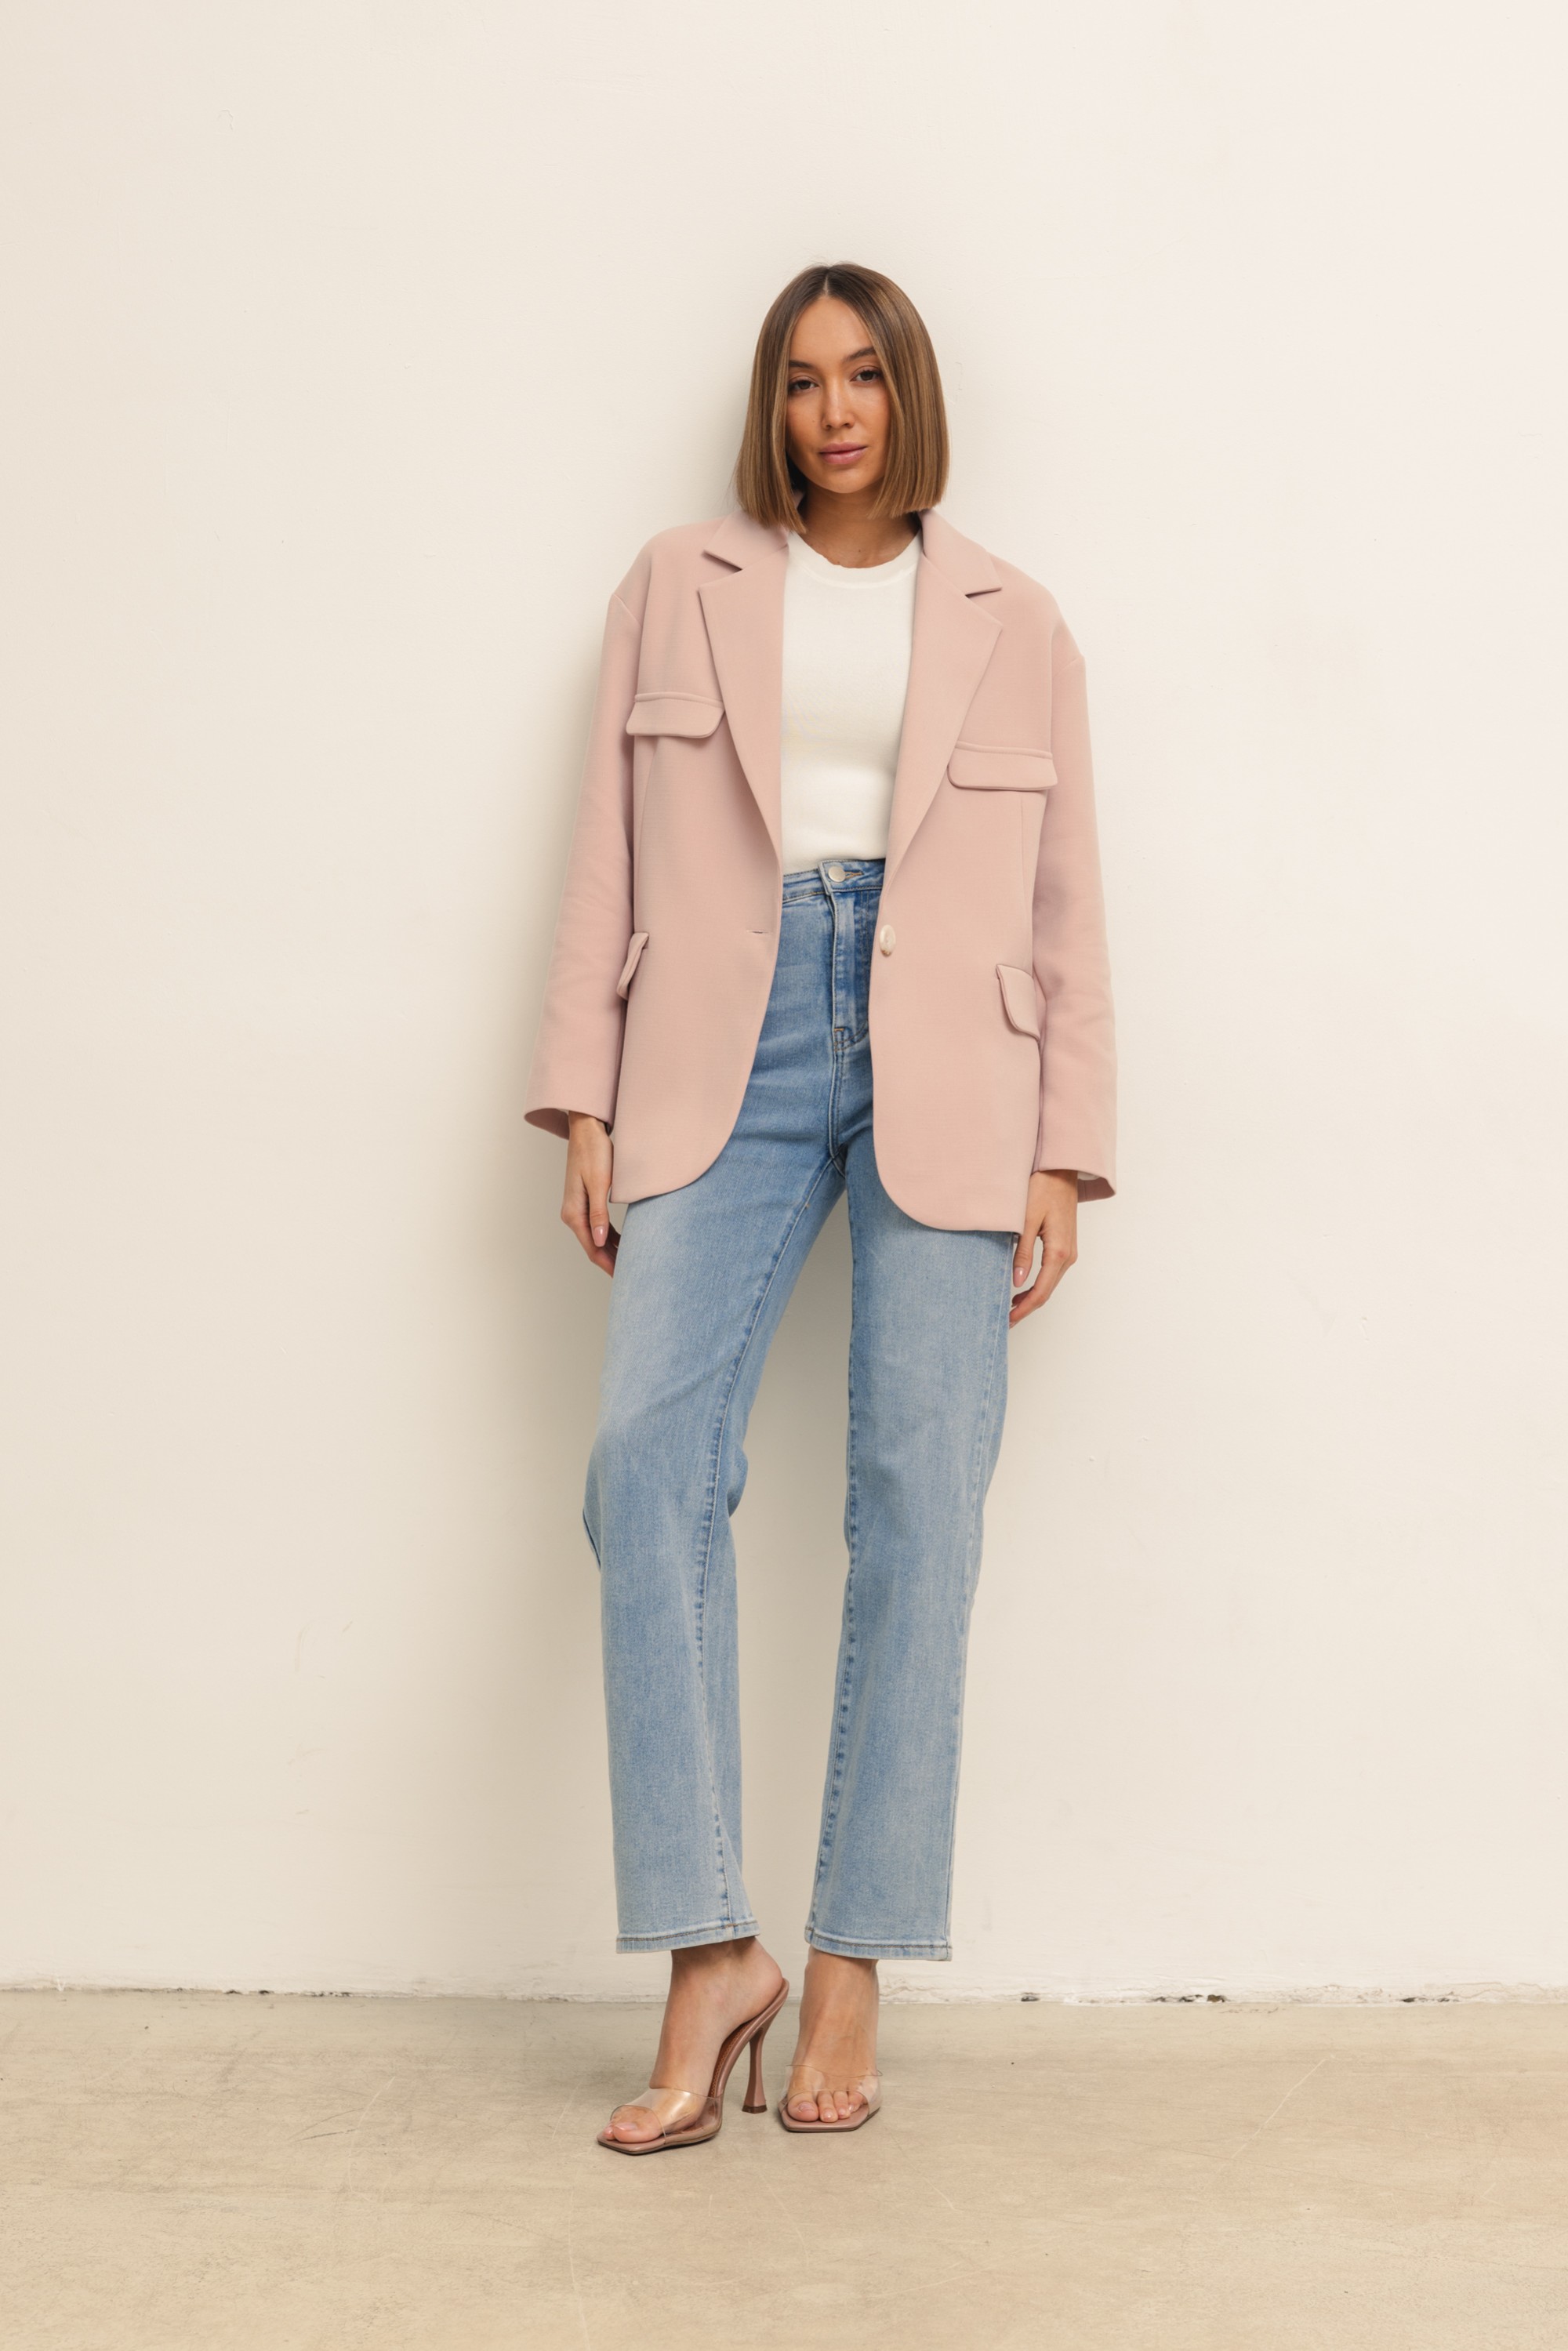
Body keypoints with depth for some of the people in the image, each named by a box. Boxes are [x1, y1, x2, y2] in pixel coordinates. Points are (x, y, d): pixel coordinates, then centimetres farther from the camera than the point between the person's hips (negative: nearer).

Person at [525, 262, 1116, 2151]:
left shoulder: (1011, 626, 13)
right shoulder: (677, 590, 14)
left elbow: (1065, 913, 11)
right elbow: (610, 863, 10)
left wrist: (1063, 1155, 3)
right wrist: (585, 1100, 2)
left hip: (945, 1073, 0)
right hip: (735, 1051, 0)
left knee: (918, 1496, -4)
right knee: (648, 1453, -16)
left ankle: (851, 1968, 5)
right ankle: (710, 1955, -10)